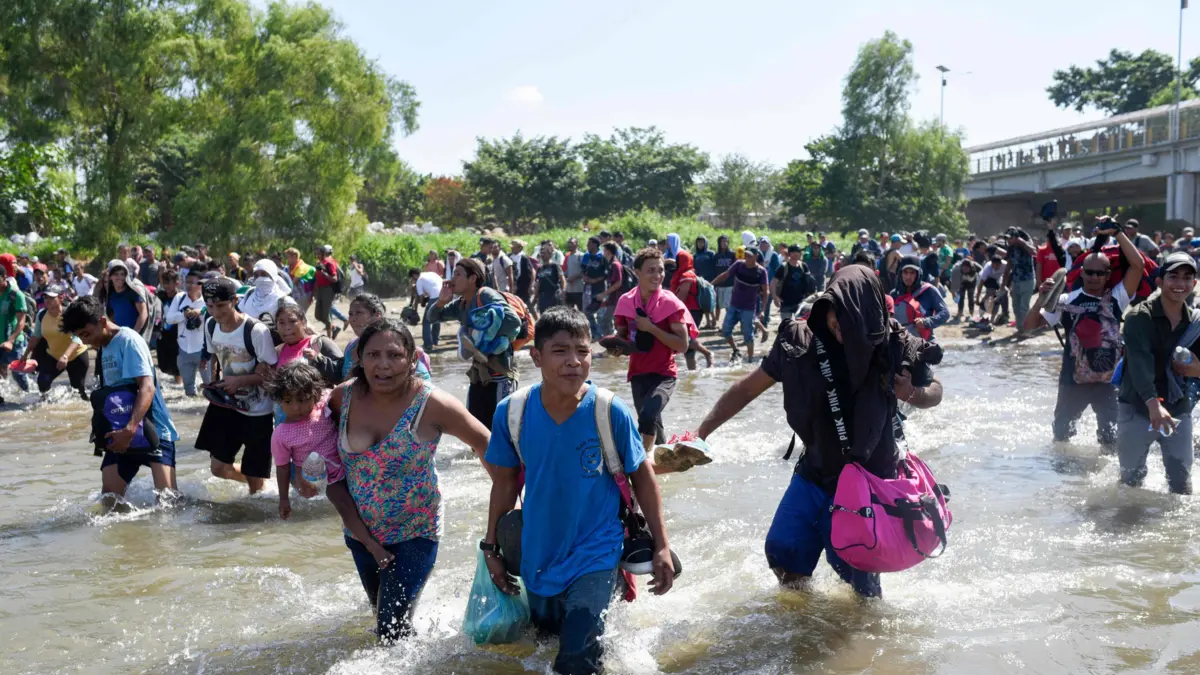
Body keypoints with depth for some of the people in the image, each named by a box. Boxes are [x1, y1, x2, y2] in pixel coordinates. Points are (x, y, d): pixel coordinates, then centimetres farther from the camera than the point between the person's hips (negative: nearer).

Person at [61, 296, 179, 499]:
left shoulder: (128, 340, -13)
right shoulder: (102, 347, 13)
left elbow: (147, 388, -24)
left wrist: (130, 430, -34)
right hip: (121, 433, 8)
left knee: (167, 498, -18)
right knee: (110, 495, -3)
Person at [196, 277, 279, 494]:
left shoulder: (257, 331, -24)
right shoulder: (210, 325, -3)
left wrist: (240, 380, -29)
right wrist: (213, 382, -2)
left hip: (258, 411, -6)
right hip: (227, 404, 6)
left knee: (255, 478, 4)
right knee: (219, 468, 8)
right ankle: (253, 480, 37)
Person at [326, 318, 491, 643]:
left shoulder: (431, 404, -23)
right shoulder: (343, 397, -11)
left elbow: (486, 444, -11)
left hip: (415, 533, -4)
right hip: (360, 532, 4)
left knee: (392, 631, -8)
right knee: (382, 614, 24)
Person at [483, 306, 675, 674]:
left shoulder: (611, 412, -19)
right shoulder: (512, 413, -14)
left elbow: (642, 476, -5)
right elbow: (505, 483, 1)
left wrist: (662, 546, -6)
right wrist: (491, 548, 6)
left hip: (594, 556, -3)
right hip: (538, 558, 3)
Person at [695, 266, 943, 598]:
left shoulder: (897, 349, -15)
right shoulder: (802, 341, -14)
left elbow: (935, 390, 3)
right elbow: (748, 388, -5)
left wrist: (913, 394, -21)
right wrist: (701, 432, -11)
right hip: (815, 473, 3)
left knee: (855, 569, 0)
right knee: (783, 552, 2)